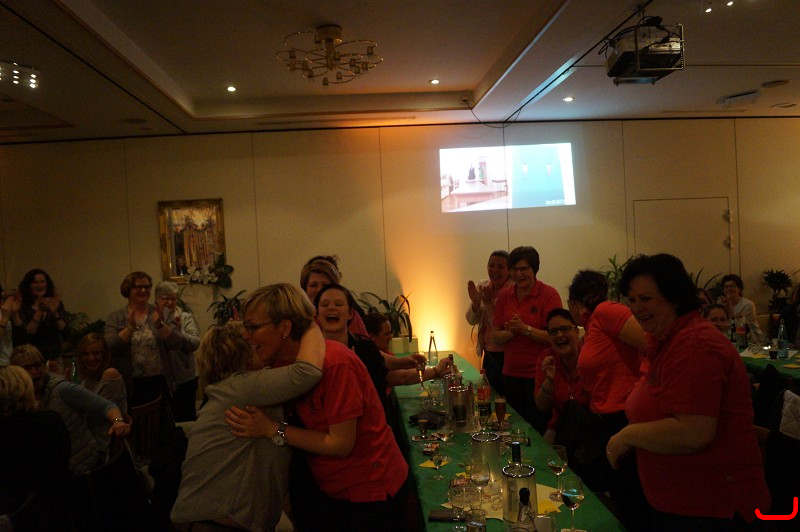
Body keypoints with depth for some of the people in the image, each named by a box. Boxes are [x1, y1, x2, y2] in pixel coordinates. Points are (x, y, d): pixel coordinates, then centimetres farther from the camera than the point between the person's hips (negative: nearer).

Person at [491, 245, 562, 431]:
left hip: (539, 375, -5)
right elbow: (495, 337, 5)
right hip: (511, 374, 5)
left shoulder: (549, 294, -8)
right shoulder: (504, 296, 7)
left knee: (538, 429, 4)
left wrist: (525, 329, -20)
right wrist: (511, 332, -13)